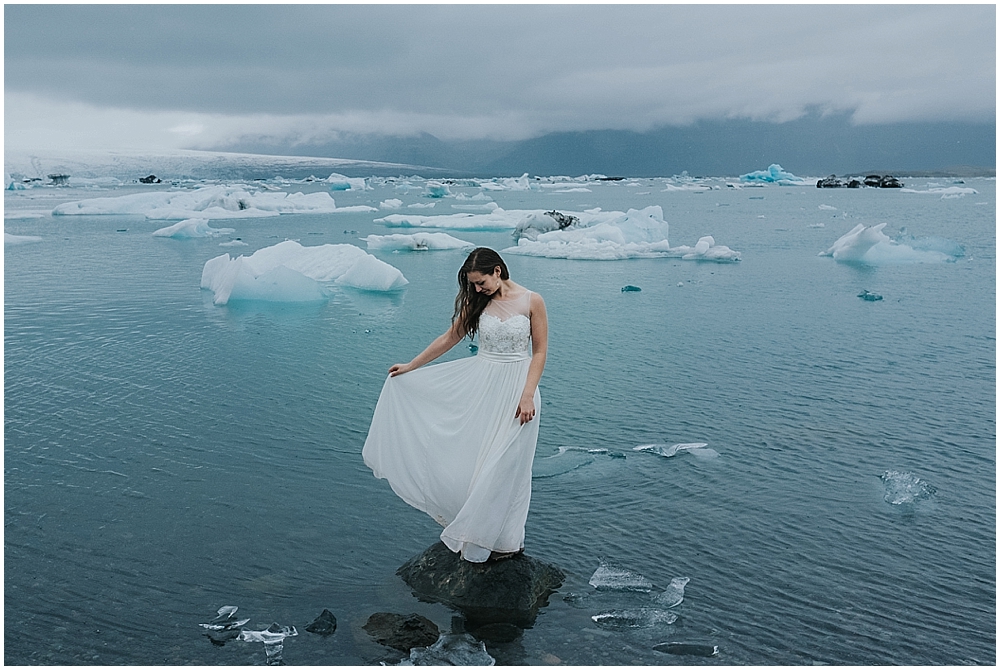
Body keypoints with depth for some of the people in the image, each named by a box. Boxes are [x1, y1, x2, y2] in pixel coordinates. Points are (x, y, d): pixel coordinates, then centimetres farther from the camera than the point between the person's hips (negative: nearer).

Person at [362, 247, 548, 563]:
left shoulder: (532, 301, -8)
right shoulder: (476, 302, 3)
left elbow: (539, 352, -6)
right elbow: (449, 338, 12)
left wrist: (527, 395, -15)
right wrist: (410, 366, 15)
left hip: (516, 387, -4)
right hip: (479, 385, 4)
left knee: (504, 464, 3)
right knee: (472, 458, 5)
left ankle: (504, 540, 21)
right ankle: (473, 527, 22)